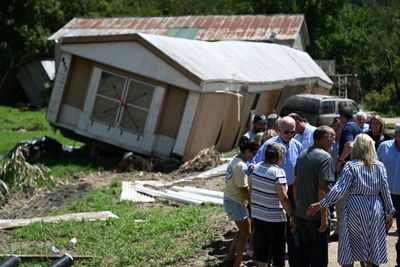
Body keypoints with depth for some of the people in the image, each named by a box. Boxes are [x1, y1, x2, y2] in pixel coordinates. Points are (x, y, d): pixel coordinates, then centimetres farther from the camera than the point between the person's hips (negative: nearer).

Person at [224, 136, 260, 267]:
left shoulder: (236, 159, 6)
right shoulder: (241, 166, -24)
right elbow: (243, 188, -20)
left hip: (230, 199, 9)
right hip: (236, 202, -9)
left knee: (243, 230, 20)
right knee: (245, 233, 2)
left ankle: (231, 255, 30)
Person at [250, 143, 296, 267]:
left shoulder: (256, 168, 3)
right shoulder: (278, 172, -18)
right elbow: (283, 198, -21)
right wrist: (292, 217, -14)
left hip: (257, 215, 6)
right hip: (275, 219, -6)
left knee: (261, 251, 15)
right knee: (277, 252, 7)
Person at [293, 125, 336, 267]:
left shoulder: (302, 155, 8)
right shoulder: (325, 157, -15)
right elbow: (322, 188, -21)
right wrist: (324, 215, -19)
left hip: (301, 213, 7)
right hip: (317, 216, -7)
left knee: (303, 253, 17)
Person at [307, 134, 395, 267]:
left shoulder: (351, 166, -8)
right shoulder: (380, 166, 2)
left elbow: (339, 189, -17)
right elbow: (385, 191, 4)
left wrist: (321, 204, -14)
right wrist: (389, 213, 13)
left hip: (356, 208, -3)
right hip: (376, 210, 4)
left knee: (349, 253, 7)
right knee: (372, 253, 13)